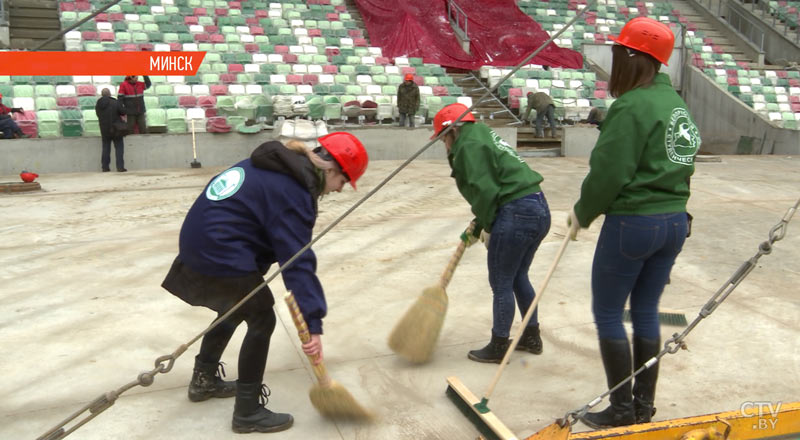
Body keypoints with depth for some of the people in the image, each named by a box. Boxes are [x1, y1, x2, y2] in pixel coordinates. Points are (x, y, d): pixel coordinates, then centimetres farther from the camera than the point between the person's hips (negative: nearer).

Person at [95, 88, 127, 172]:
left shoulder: (98, 105, 1)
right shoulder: (115, 103, -14)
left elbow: (98, 115, 10)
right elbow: (123, 112, -9)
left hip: (104, 130, 4)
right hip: (116, 129, -4)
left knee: (106, 149, 12)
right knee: (119, 148, 2)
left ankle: (105, 167, 12)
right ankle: (120, 167, -4)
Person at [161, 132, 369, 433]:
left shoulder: (275, 165, 11)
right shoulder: (293, 193, -19)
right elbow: (297, 262, -24)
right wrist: (312, 323, -24)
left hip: (199, 242, 10)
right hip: (223, 258, -10)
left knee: (233, 309, 27)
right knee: (262, 321, 2)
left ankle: (204, 379, 44)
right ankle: (248, 412, 12)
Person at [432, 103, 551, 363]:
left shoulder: (469, 145, -8)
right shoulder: (482, 138, 22)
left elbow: (485, 190, -17)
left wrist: (485, 226, -3)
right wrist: (477, 228, 17)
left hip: (516, 214, -10)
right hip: (539, 209, 10)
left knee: (501, 284, 3)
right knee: (518, 278, 22)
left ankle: (498, 348, 16)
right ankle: (532, 337, 34)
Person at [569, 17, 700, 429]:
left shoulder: (631, 107, -16)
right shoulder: (675, 102, 11)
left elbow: (608, 174, -17)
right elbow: (669, 164, 11)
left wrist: (582, 213, -2)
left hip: (632, 223, -8)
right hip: (674, 221, 8)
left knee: (607, 313, 5)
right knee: (646, 312, 16)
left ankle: (622, 409, 14)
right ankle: (644, 405, 26)